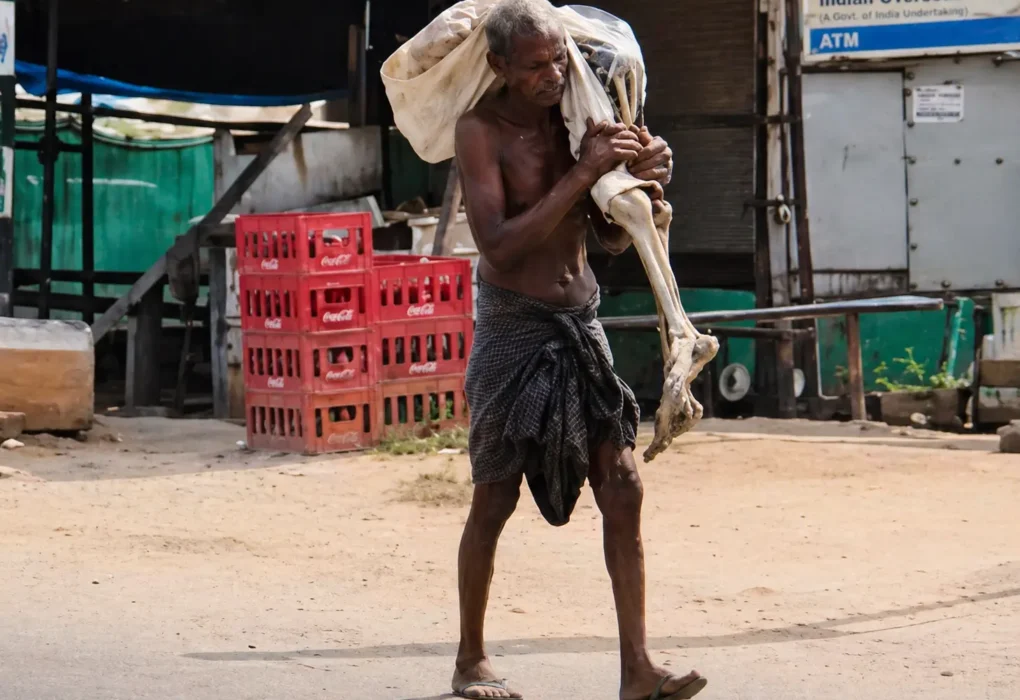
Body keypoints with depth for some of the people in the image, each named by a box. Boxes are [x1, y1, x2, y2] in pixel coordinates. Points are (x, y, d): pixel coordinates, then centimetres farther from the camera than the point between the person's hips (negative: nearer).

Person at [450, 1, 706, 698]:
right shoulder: (482, 130, -11)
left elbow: (614, 239, 9)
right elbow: (499, 244, -23)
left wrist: (644, 182, -10)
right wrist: (581, 175, -25)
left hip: (581, 324, 5)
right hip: (513, 327, -5)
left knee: (623, 491, -3)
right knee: (495, 501, 4)